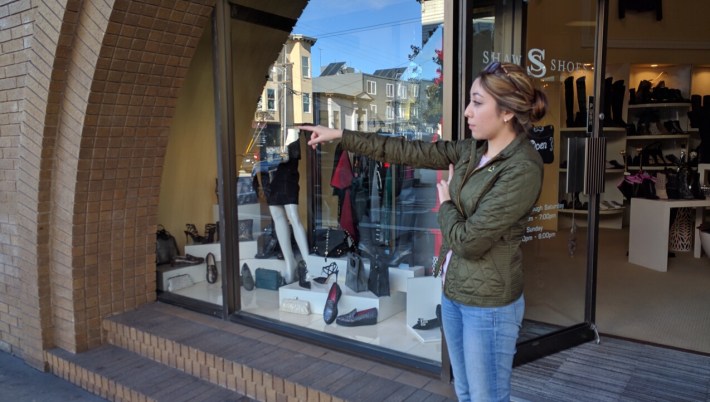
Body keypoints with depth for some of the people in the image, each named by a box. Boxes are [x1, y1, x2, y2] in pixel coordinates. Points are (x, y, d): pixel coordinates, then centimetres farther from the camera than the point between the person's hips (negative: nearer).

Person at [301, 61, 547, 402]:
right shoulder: (472, 150, 3)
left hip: (488, 304, -7)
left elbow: (469, 240, -23)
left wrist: (445, 204, -4)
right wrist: (340, 135, 6)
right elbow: (410, 151, 6)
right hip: (453, 292, 7)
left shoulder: (523, 169, -21)